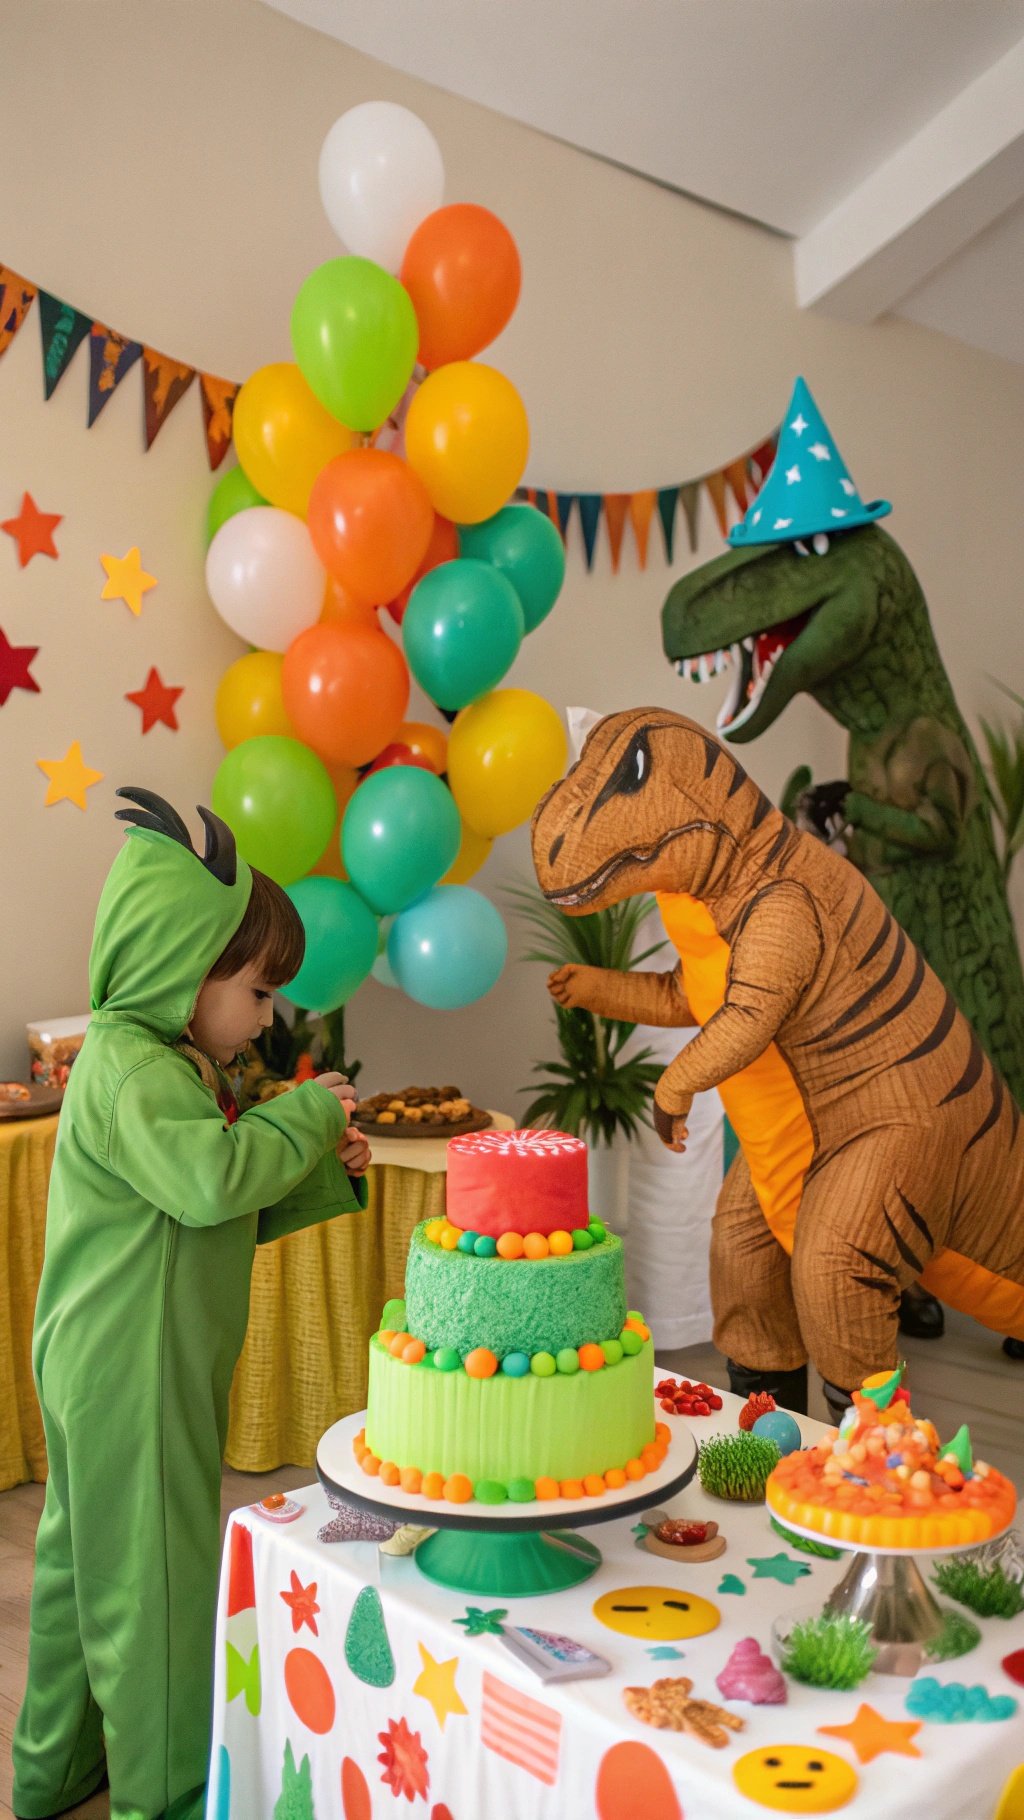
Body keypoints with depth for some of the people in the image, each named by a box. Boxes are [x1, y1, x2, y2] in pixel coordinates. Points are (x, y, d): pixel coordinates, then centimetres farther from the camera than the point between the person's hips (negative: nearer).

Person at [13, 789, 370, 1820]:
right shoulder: (128, 1067, -20)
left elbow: (217, 1217, 15)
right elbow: (209, 1178, -35)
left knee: (85, 1556, 21)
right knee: (151, 1576, 5)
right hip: (131, 1374, -10)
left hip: (102, 1370, 10)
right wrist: (305, 1114, -21)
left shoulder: (162, 1060, 12)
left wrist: (322, 1173, 5)